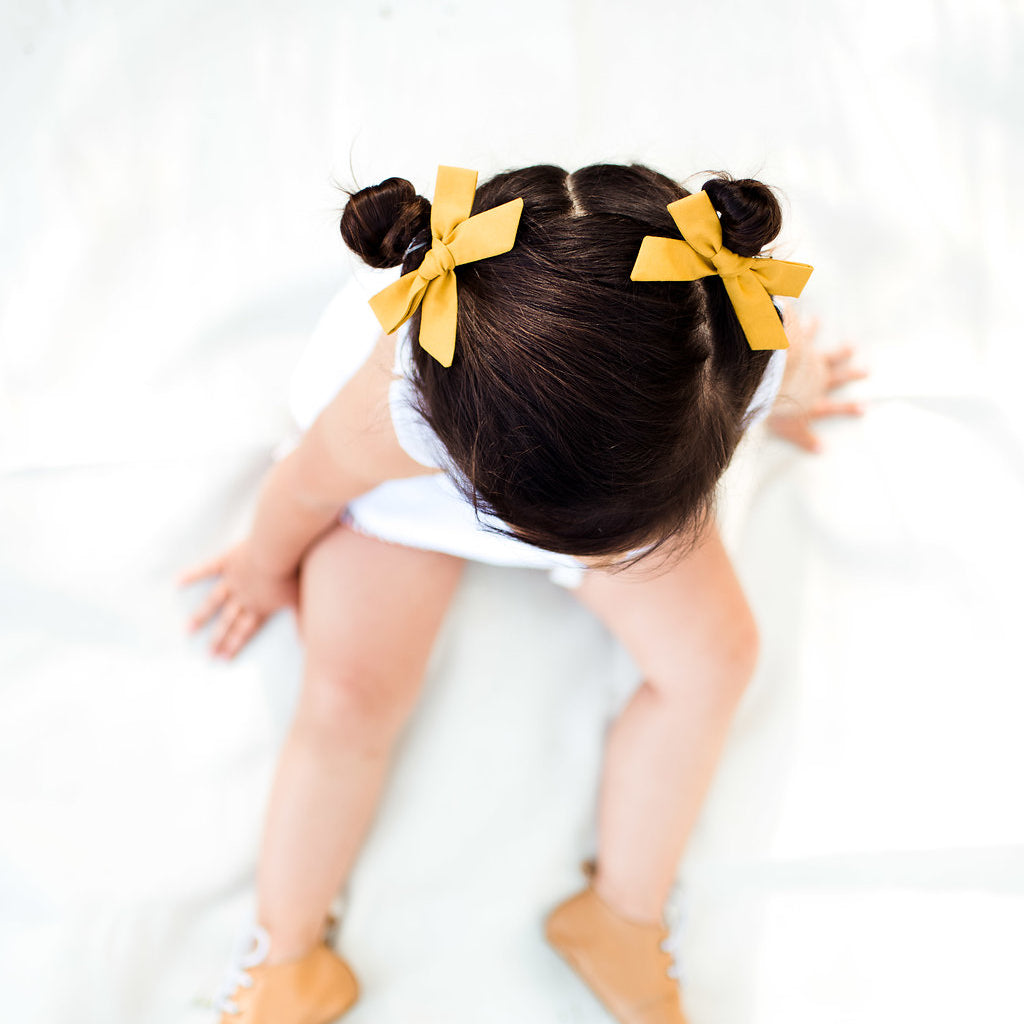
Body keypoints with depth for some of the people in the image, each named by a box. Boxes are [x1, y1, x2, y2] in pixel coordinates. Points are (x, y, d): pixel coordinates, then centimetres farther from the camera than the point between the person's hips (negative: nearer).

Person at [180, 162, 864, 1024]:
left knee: (717, 653, -9)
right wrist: (269, 565, 2)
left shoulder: (732, 349, -37)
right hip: (414, 488, -2)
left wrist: (779, 397, 16)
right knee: (349, 696, -15)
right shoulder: (396, 412, -46)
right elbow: (305, 486, -21)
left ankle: (622, 920, 14)